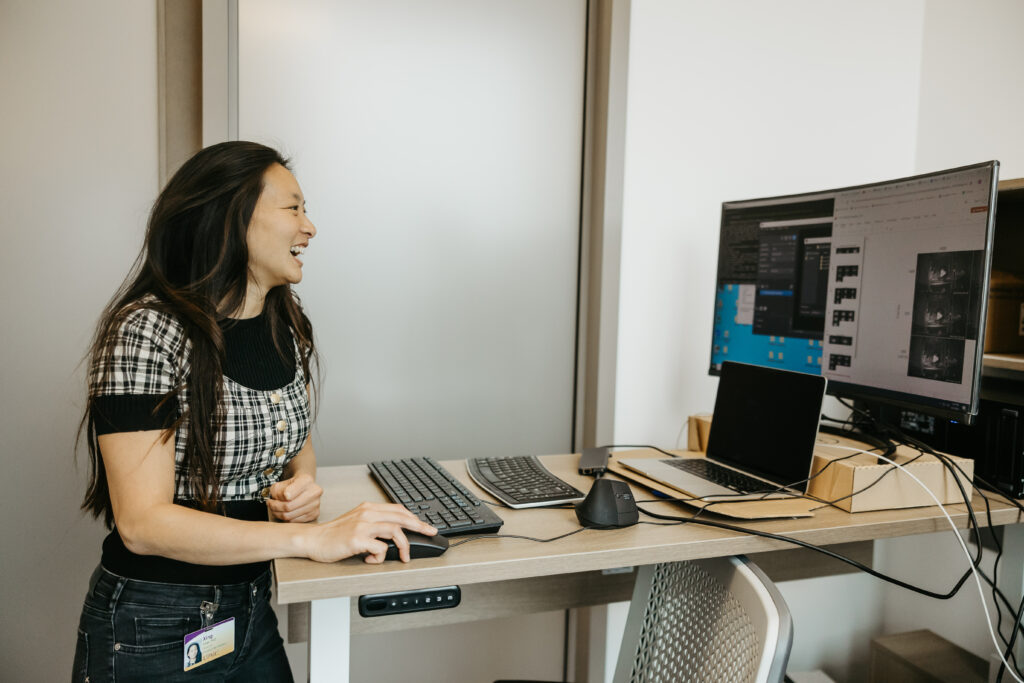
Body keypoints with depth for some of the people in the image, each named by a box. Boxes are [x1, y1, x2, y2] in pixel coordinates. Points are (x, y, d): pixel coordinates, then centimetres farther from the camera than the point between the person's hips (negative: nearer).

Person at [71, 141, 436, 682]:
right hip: (152, 631, -6)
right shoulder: (147, 331, -21)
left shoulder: (287, 320, 0)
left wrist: (301, 485, -9)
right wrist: (313, 539, -30)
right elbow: (144, 523, -25)